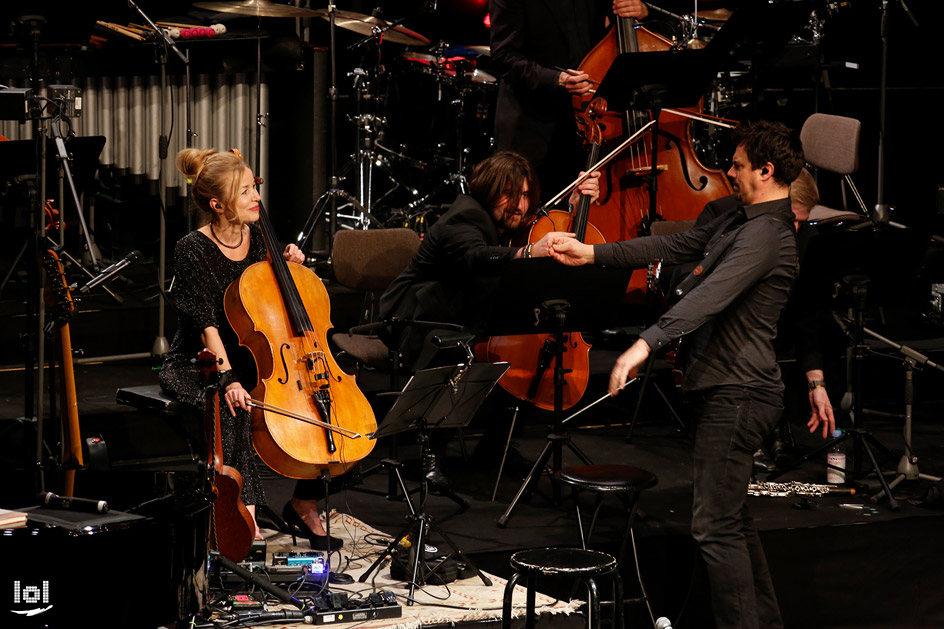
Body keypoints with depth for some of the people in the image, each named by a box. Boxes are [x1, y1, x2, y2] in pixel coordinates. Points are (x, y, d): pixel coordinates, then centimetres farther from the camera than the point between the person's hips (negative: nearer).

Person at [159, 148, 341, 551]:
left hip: (252, 361, 6)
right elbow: (207, 325, -21)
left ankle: (304, 504, 0)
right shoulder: (192, 252, -13)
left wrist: (290, 270, -3)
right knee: (231, 408, -37)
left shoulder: (259, 238, 4)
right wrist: (228, 379, -32)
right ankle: (245, 515, -34)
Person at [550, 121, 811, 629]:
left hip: (736, 393, -11)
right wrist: (591, 254, 16)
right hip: (729, 391, 11)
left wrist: (646, 343, -40)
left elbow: (710, 295, -31)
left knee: (715, 525, -12)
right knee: (731, 519, 17)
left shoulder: (766, 234, -18)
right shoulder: (737, 222, 16)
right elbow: (673, 247, 19)